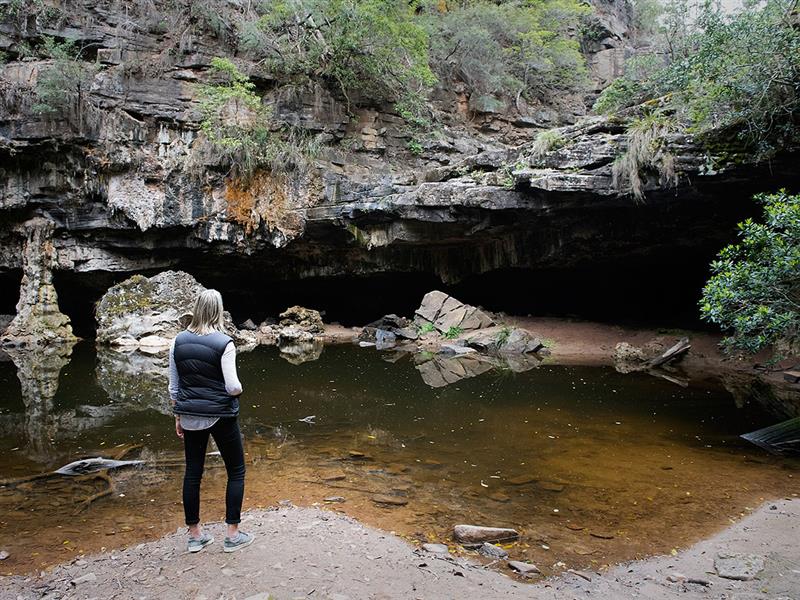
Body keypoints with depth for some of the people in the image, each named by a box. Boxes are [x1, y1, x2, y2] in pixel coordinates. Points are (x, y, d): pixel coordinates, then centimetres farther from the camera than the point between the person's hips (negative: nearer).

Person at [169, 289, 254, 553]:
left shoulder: (179, 341, -1)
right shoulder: (223, 343, -16)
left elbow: (174, 387, 5)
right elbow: (233, 386, -17)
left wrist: (178, 416, 16)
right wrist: (238, 390, 5)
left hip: (190, 416, 5)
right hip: (220, 416, -5)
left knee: (192, 472, 15)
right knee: (236, 471, 11)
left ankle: (195, 534, 25)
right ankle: (233, 535, 15)